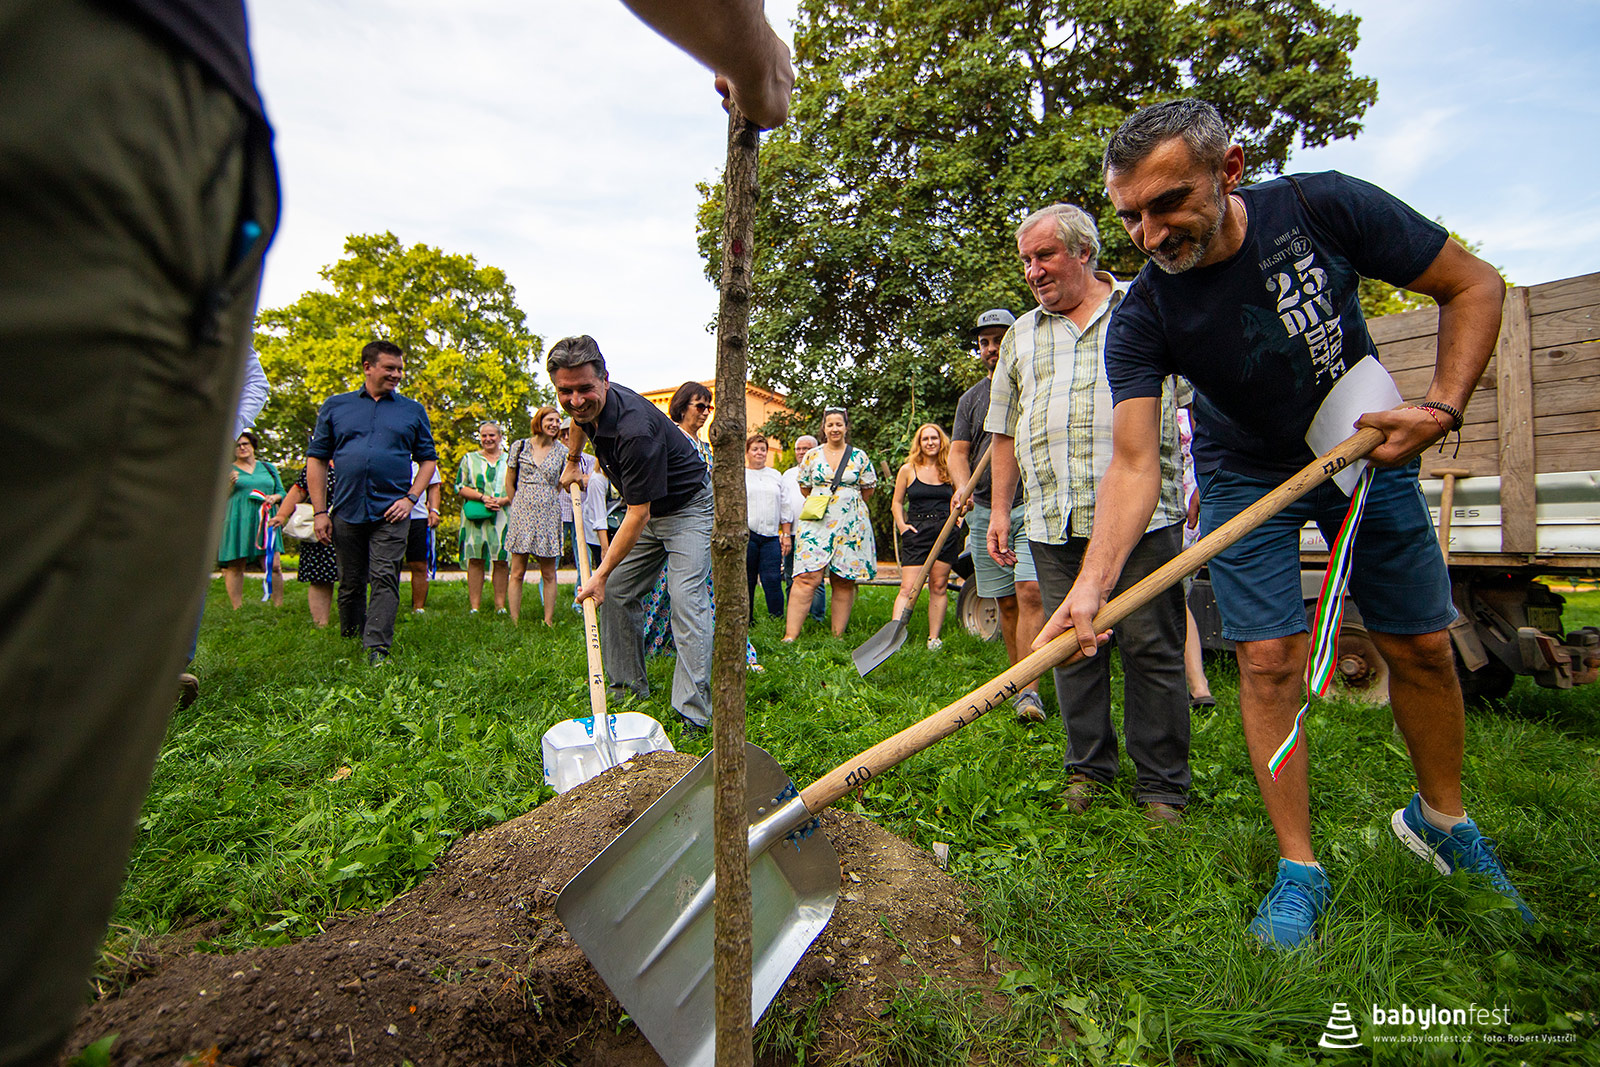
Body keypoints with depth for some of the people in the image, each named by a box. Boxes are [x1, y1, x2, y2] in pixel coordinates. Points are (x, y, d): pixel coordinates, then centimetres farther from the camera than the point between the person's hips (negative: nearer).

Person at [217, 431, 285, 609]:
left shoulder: (268, 467, 18)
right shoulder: (228, 471, 10)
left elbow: (282, 492, 20)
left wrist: (274, 497, -2)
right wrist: (229, 485, -11)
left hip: (264, 523, 1)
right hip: (237, 524, -1)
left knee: (273, 565, -8)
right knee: (235, 567, -2)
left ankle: (279, 606, -2)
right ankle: (237, 609, 5)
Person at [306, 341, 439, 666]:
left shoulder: (413, 411, 11)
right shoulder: (335, 406, 11)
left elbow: (428, 459, 11)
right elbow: (316, 458, 10)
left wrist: (411, 498, -3)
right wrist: (320, 511, 2)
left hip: (391, 513, -1)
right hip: (346, 513, 2)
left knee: (384, 579, -10)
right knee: (350, 585, 10)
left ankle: (377, 648, -10)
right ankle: (348, 645, 26)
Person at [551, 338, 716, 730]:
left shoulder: (635, 429, -34)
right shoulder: (588, 406, -7)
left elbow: (637, 515, -29)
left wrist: (602, 573, -23)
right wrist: (572, 460, 33)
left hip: (688, 507, -9)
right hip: (647, 510, 9)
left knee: (687, 603, -19)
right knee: (617, 594, 7)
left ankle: (694, 714, -17)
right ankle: (629, 687, 21)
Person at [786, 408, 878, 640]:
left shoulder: (859, 457, 7)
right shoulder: (812, 456, 9)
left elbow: (868, 490, 13)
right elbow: (804, 488, 17)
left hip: (851, 525, 1)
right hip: (816, 523, 0)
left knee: (844, 581, 2)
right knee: (806, 578, -11)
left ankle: (838, 636, 10)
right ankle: (790, 635, -12)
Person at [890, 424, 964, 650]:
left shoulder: (949, 470, 10)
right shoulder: (908, 470, 6)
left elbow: (960, 499, 22)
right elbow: (897, 502, 12)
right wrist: (901, 525, -2)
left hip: (946, 533, 2)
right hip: (917, 533, -2)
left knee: (939, 586, 4)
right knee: (909, 589, -10)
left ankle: (934, 637, 11)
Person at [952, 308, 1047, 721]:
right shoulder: (971, 398, 16)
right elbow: (958, 451, 7)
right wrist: (964, 488, -12)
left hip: (1033, 506, -3)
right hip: (985, 510, 3)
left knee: (1030, 592, -17)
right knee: (1005, 602, 7)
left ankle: (1030, 691, -14)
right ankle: (1018, 682, 18)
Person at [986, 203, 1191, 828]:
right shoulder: (1020, 336, 20)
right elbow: (1006, 432, 19)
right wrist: (999, 510, 12)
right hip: (1053, 522, 3)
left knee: (1152, 648, 0)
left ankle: (1161, 784, 14)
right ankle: (1089, 768, 22)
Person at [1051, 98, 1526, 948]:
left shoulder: (1325, 208, -22)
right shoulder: (1142, 318, -24)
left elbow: (1474, 285, -8)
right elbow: (1133, 465, -32)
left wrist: (1442, 407, -23)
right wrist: (1092, 583, -46)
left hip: (1369, 447, 2)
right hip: (1245, 475, -1)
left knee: (1422, 646, 8)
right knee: (1270, 662, -8)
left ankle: (1441, 819, 34)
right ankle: (1299, 869, 9)